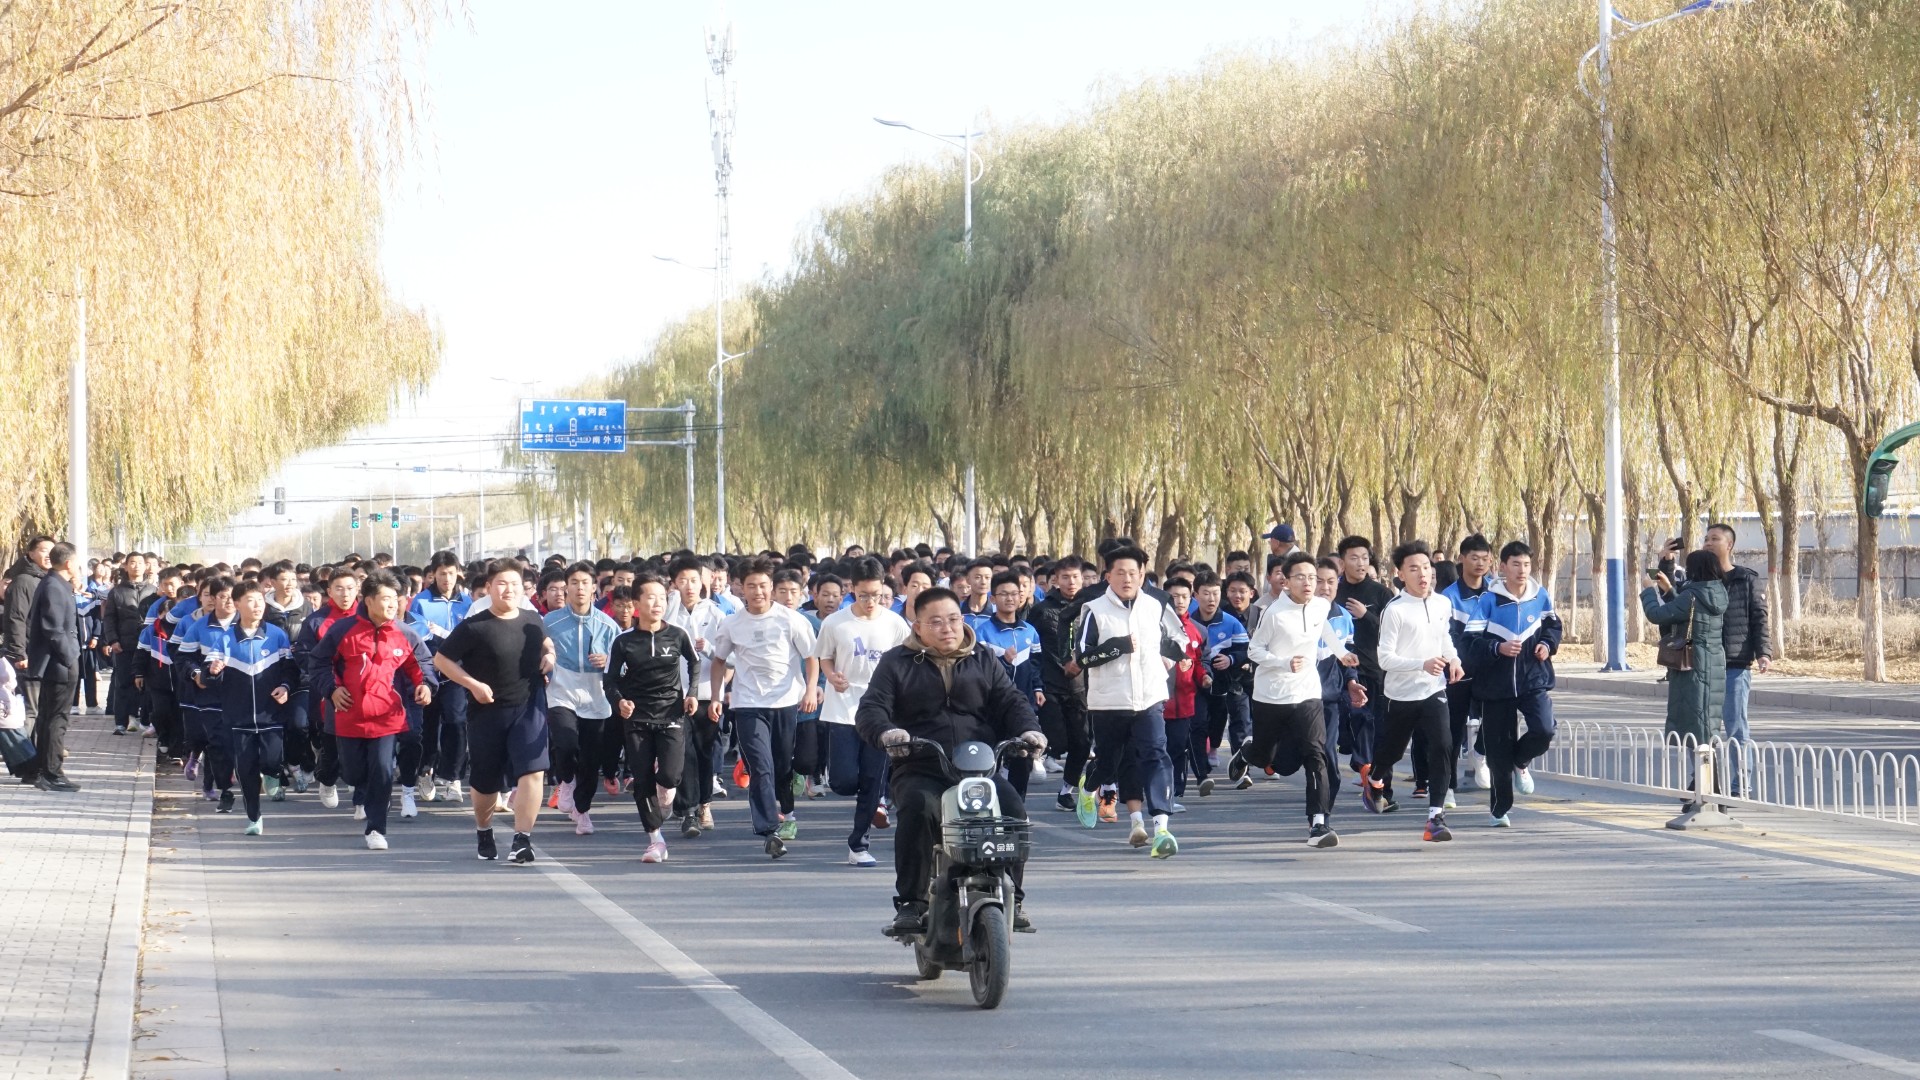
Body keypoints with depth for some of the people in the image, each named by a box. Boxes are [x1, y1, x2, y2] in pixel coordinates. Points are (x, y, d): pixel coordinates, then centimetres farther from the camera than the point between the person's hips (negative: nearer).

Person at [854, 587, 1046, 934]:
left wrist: (1029, 730, -10)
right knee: (919, 809, -35)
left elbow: (1011, 702, 13)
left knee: (1013, 811, -26)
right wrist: (886, 733, -24)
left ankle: (1012, 899, -8)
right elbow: (870, 709, 0)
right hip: (919, 772, -2)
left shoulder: (984, 662, 19)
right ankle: (910, 903, -27)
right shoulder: (897, 664, 10)